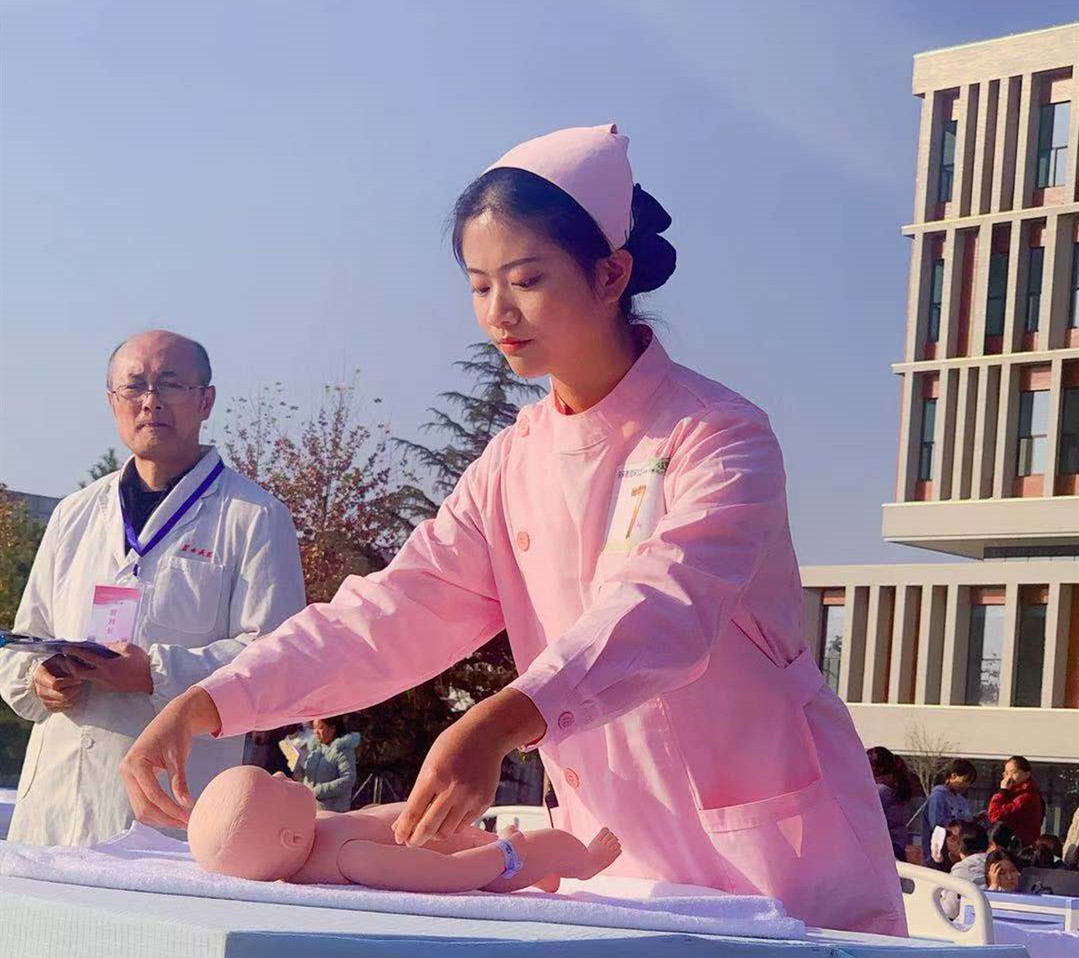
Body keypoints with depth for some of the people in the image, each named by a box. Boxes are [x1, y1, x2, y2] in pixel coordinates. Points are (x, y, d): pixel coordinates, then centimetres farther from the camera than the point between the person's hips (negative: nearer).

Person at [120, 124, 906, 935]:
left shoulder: (720, 438, -14)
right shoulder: (514, 465, 5)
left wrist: (500, 723, -46)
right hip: (620, 858, 5)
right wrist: (208, 704, -17)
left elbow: (660, 614, -30)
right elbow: (393, 612, -4)